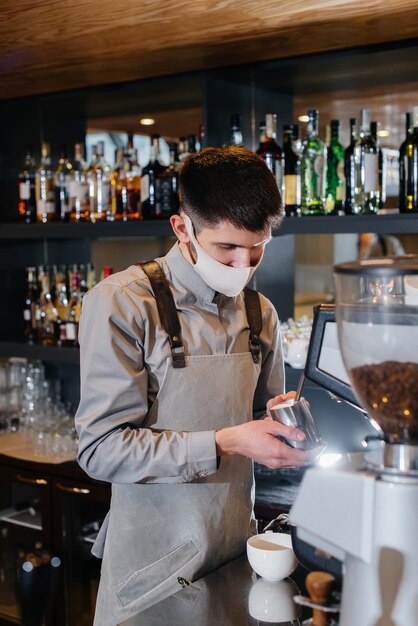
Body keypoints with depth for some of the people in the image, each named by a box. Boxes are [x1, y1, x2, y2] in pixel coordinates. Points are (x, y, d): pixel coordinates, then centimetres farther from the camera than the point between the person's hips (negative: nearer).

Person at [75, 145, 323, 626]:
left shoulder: (259, 314, 4)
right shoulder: (122, 303, -15)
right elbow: (101, 449, -19)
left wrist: (280, 421, -7)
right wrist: (224, 443, -25)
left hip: (236, 550, 6)